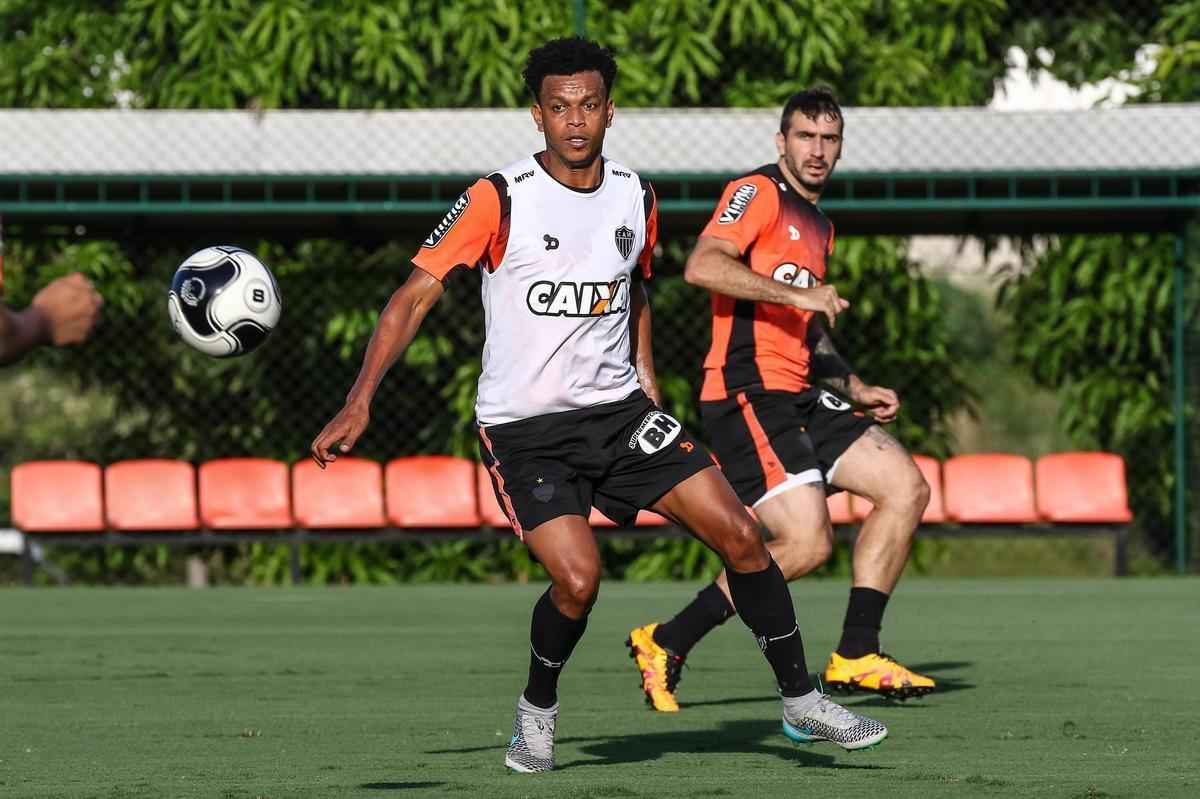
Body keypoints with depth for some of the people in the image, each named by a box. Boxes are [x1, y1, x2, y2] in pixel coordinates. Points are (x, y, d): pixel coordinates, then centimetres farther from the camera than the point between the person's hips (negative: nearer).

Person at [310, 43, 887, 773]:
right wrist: (359, 405, -20)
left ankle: (802, 703, 9)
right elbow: (415, 296, -12)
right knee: (579, 577, -23)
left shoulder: (637, 198, 4)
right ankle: (537, 713, 6)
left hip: (617, 410, 5)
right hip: (522, 429, -5)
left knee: (739, 534, -6)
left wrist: (650, 394, 17)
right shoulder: (500, 200, -12)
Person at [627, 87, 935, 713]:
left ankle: (855, 656, 4)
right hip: (747, 396, -9)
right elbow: (702, 266, -22)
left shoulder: (820, 226, 24)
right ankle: (666, 643, -5)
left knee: (905, 488, 0)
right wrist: (796, 292, -25)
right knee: (807, 544, -18)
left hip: (797, 399, 9)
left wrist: (853, 387, 22)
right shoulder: (757, 193, -5)